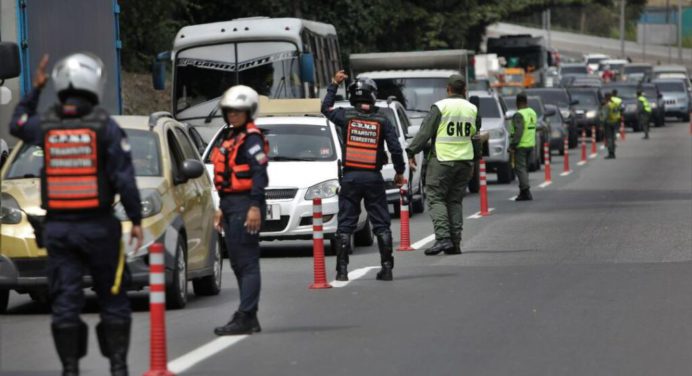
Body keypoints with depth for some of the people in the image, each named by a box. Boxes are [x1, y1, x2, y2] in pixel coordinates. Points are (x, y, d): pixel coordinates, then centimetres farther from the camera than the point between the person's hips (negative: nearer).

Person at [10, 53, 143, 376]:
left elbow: (17, 124, 25)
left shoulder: (44, 125, 0)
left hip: (58, 227, 2)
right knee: (112, 299, 7)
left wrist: (36, 89, 29)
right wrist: (136, 220, -4)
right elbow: (124, 178, -10)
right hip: (98, 225, -2)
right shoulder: (105, 126, -9)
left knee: (65, 301, 4)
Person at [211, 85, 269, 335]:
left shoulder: (251, 138, -10)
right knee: (237, 263, 11)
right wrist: (222, 208, 22)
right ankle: (249, 318, 16)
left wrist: (255, 207, -24)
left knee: (247, 262, -10)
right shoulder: (229, 138, 19)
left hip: (246, 205, -10)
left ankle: (245, 317, -11)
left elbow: (259, 173, -18)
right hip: (231, 204, 10)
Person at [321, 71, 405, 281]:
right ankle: (387, 268, 4)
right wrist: (399, 172, 9)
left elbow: (325, 108, 16)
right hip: (373, 177, 0)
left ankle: (342, 270, -1)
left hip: (350, 177, 0)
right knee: (381, 225, 7)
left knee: (345, 226, 4)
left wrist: (334, 84, 25)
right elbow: (395, 148, -5)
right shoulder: (382, 120, -3)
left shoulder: (346, 116, -3)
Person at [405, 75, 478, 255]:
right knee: (455, 201, 11)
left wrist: (411, 152, -3)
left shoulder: (440, 107, -7)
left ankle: (443, 238, -17)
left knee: (436, 199, -1)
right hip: (464, 161, 5)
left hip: (442, 160, -5)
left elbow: (425, 132, -8)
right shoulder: (472, 109, 8)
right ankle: (455, 243, 6)